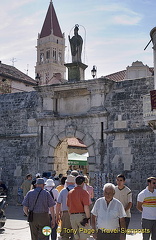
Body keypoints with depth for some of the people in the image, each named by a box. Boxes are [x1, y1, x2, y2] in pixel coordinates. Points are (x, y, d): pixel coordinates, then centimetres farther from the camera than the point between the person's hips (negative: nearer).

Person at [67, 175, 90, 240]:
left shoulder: (70, 192, 10)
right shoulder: (84, 192, -9)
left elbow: (68, 206, 14)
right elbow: (86, 207, -17)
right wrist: (88, 218, -11)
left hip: (72, 216, 6)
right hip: (82, 215, -5)